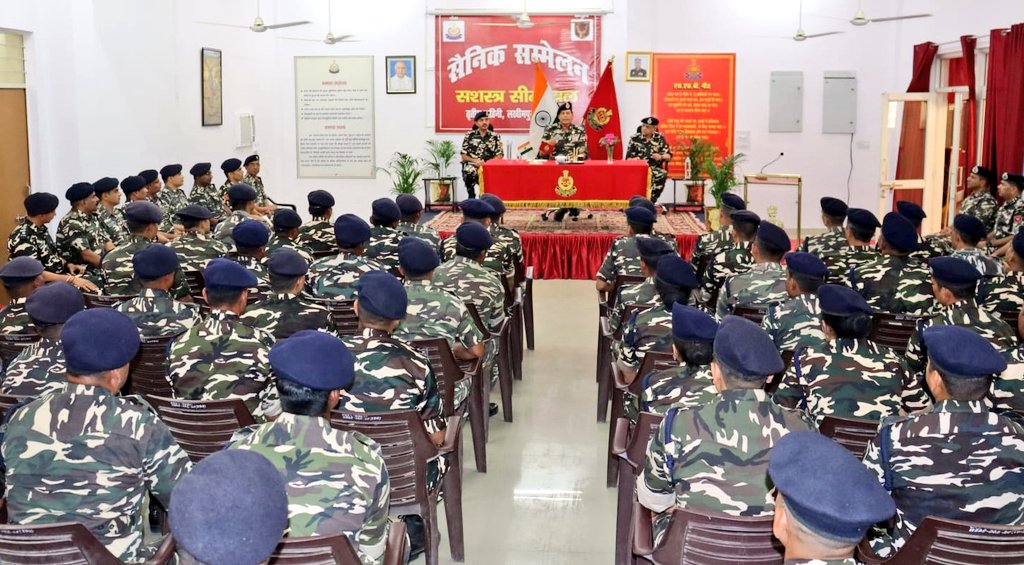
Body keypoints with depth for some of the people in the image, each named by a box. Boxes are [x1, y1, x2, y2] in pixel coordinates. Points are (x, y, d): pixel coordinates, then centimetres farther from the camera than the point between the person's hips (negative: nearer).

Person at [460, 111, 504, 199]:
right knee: (469, 171, -36)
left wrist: (487, 163, -12)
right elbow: (463, 155, 7)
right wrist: (474, 160, -11)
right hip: (472, 166, 0)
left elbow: (500, 155, 5)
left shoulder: (495, 137, 11)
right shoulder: (469, 135, 10)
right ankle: (471, 196, -13)